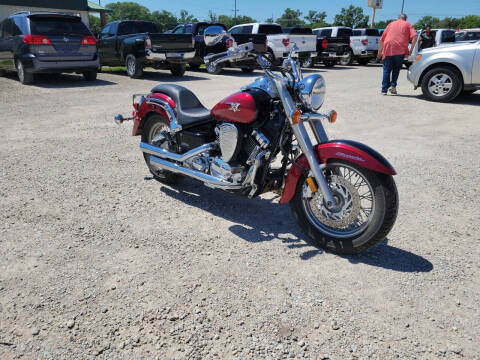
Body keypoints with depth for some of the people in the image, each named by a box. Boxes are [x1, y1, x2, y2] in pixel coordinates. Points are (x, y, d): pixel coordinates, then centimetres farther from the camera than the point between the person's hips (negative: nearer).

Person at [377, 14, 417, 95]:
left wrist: (379, 52, 23)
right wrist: (411, 49, 2)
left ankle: (384, 90, 3)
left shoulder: (391, 24, 23)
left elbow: (382, 39, 18)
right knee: (396, 69, 18)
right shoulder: (408, 25, 16)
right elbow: (414, 36, -1)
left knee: (387, 70, 8)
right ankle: (393, 85, 4)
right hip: (400, 50, -1)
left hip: (388, 49, 1)